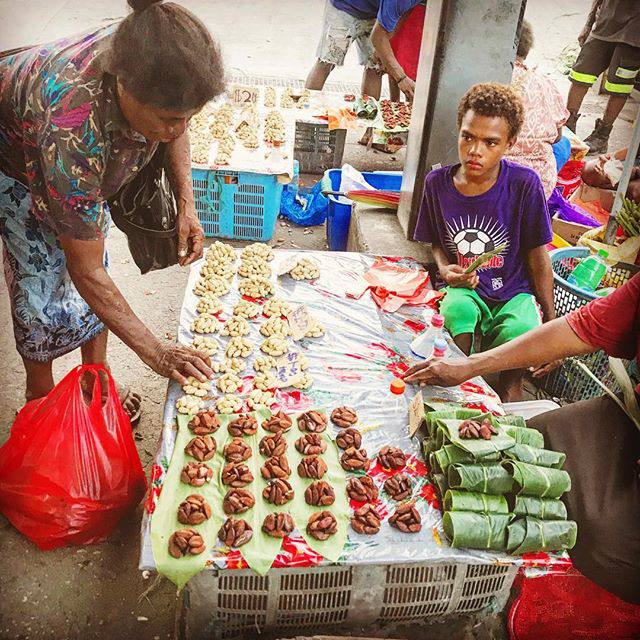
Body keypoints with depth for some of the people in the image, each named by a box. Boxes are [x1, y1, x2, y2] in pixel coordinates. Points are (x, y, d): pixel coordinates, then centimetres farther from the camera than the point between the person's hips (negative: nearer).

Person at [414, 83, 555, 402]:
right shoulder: (437, 183, -4)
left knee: (522, 333, -32)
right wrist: (445, 269, -10)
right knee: (457, 310, -33)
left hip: (514, 293, -1)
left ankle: (509, 388, 0)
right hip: (463, 288, 1)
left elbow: (538, 256, -4)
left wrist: (551, 322, -2)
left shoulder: (525, 184, -12)